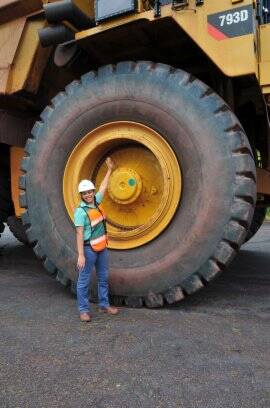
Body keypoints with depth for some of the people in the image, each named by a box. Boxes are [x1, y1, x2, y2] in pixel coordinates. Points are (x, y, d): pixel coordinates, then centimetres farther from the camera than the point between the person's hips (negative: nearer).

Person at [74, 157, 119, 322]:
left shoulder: (96, 202, 5)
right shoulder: (81, 211, -15)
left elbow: (103, 187, 19)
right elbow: (79, 234, -18)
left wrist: (110, 169, 26)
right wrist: (81, 255, -22)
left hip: (102, 248, 8)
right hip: (89, 249, -8)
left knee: (104, 278, 15)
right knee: (84, 280, 2)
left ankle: (104, 305, 28)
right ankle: (84, 309, 13)